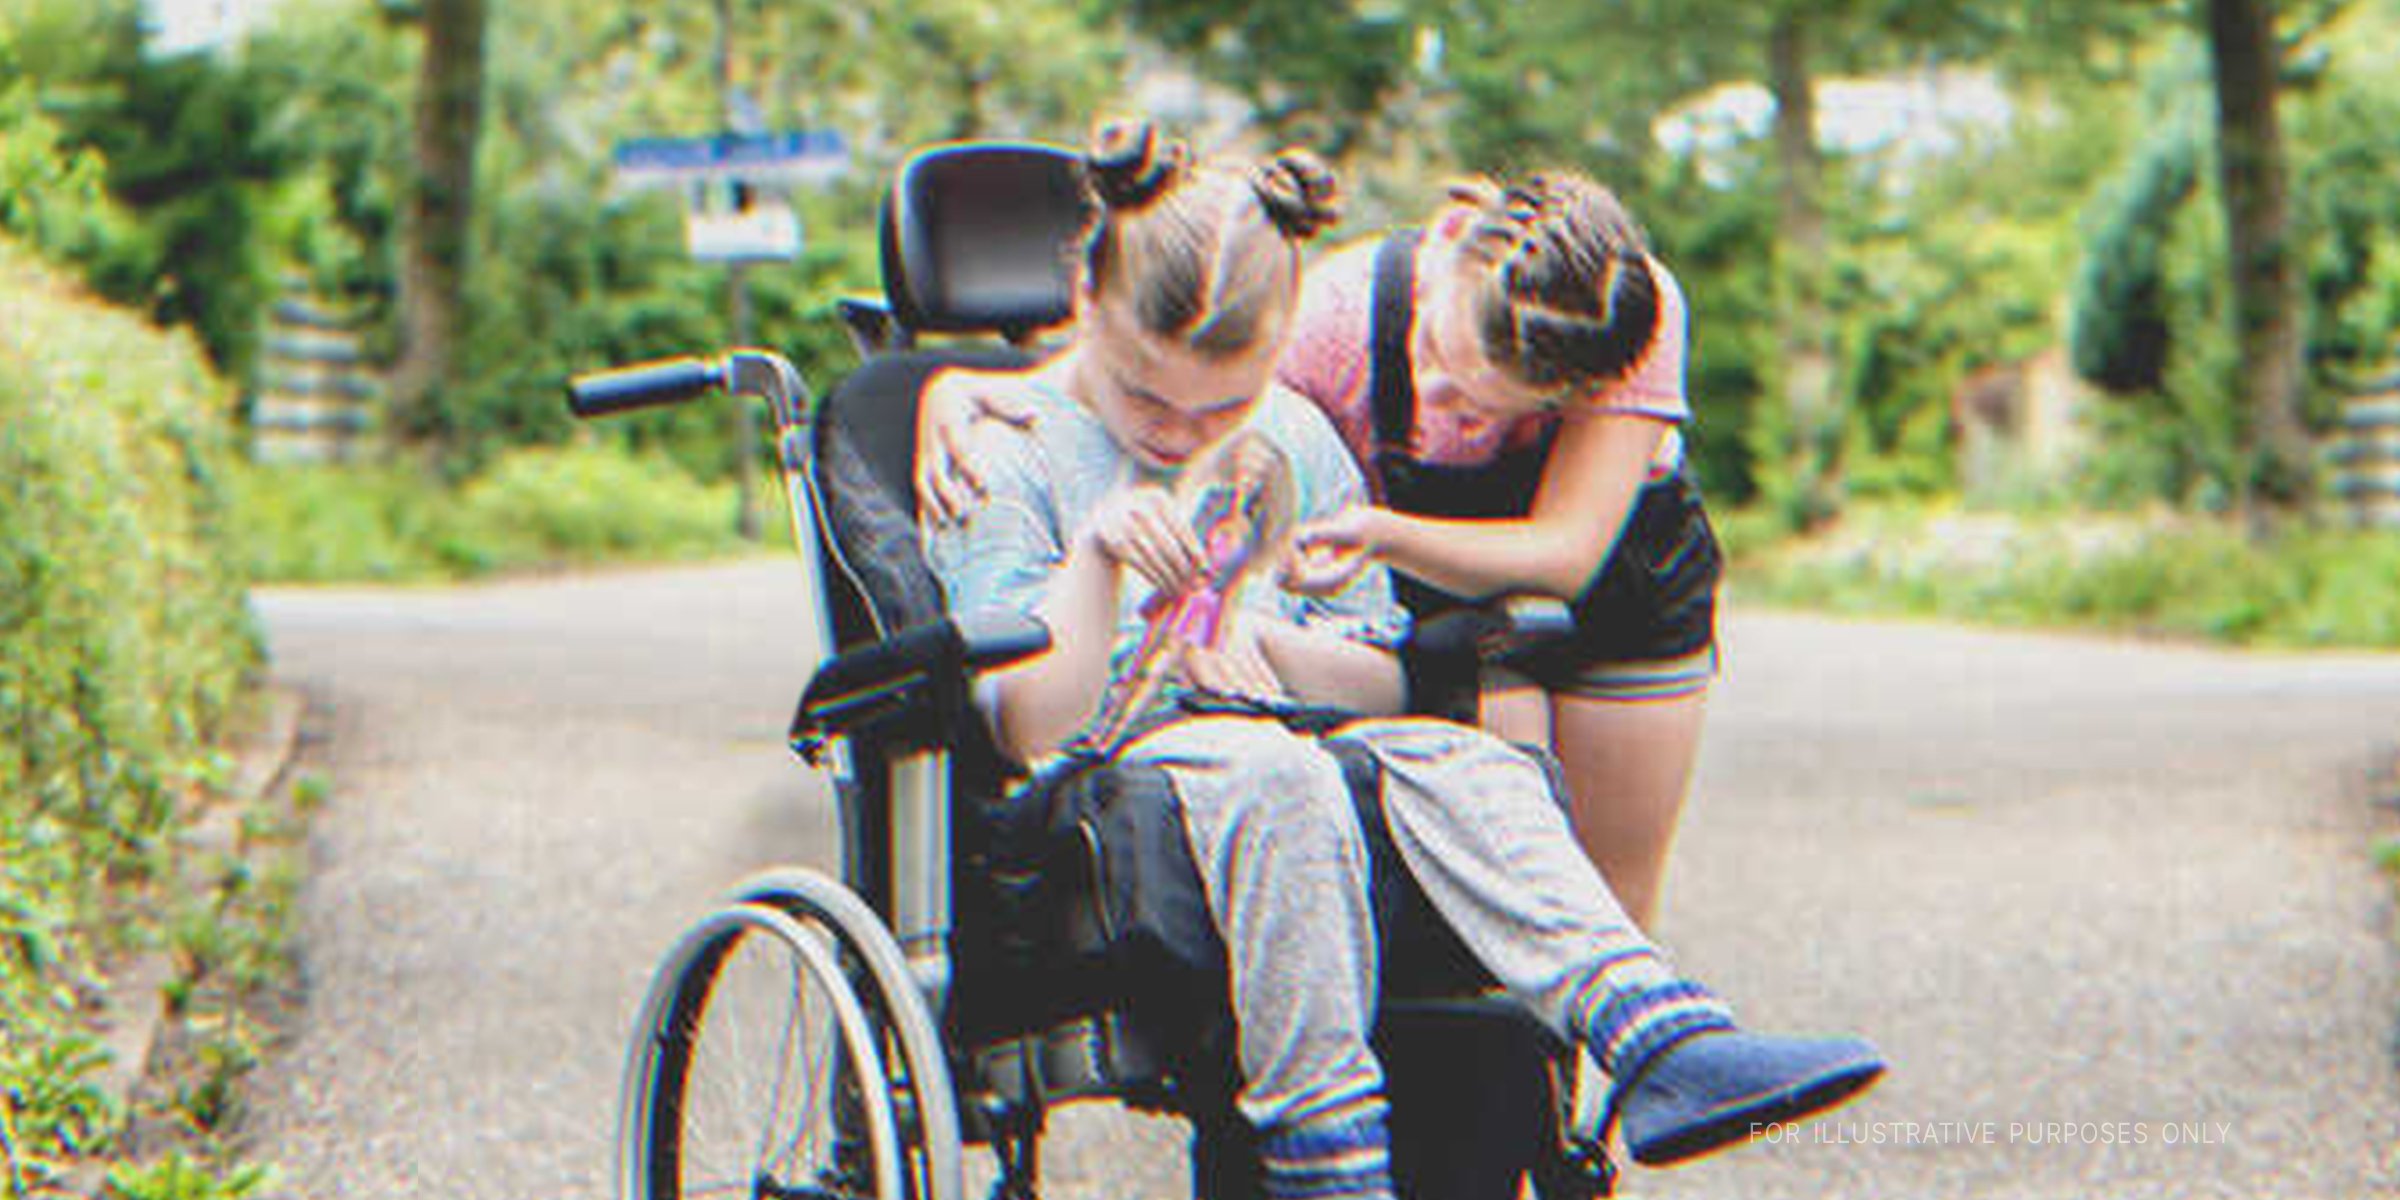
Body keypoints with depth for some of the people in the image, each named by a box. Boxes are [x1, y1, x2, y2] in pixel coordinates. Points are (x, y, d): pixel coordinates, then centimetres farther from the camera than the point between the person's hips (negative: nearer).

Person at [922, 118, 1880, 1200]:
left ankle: (1663, 1040, -44)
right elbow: (1032, 727, -11)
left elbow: (1389, 681, 14)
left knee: (1456, 759, -27)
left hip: (1295, 740, 5)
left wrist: (1265, 639, -6)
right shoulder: (1009, 455, 0)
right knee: (1273, 775, -37)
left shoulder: (1296, 442, 14)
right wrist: (1095, 558, -24)